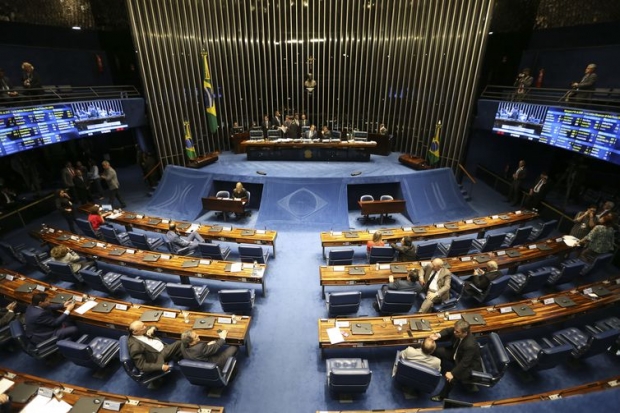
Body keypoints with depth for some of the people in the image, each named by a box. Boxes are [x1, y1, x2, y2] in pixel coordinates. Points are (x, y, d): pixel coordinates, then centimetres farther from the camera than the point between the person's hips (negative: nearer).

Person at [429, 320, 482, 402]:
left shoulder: (470, 345, -39)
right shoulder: (457, 330, -23)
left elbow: (464, 363, -34)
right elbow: (447, 331, -4)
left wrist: (452, 373, -37)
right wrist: (439, 335, -26)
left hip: (469, 366, -7)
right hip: (456, 354, 8)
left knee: (451, 377, -26)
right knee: (436, 351, -2)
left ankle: (443, 395, 1)